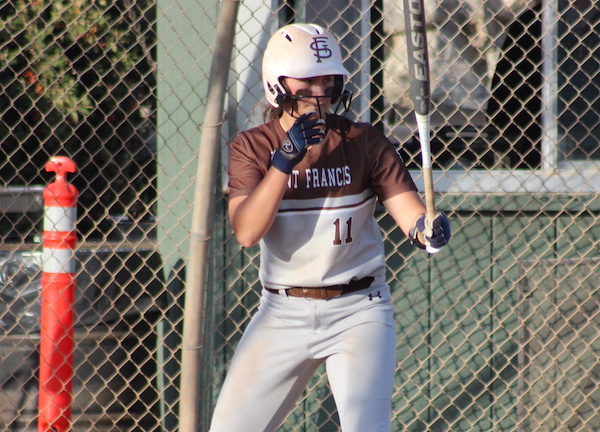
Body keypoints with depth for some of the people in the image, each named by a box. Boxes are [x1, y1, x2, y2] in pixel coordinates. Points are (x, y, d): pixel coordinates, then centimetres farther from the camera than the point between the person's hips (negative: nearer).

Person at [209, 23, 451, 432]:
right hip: (283, 313, 2)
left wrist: (426, 227, -38)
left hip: (358, 310, -2)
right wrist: (285, 160, -25)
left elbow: (407, 206, -14)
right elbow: (247, 232, -16)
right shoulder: (252, 147, -2)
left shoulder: (364, 142, -4)